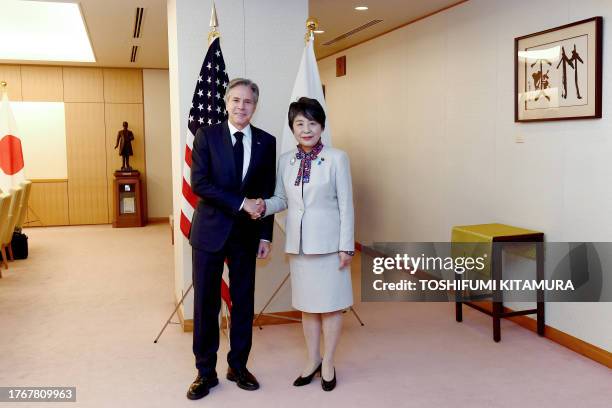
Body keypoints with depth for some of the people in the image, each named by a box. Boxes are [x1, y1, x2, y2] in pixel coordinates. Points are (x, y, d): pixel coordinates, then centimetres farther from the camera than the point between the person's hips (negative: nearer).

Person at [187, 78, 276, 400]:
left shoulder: (266, 142, 4)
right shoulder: (206, 135, -2)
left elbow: (267, 193, 6)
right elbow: (199, 183, -12)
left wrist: (265, 235, 1)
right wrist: (241, 202, -18)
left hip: (247, 233, 2)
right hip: (210, 230, -2)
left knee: (244, 302, 10)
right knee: (206, 303, 4)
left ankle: (238, 366, 26)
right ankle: (206, 371, 19)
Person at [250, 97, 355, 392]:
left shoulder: (337, 158, -8)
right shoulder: (285, 161, 5)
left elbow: (346, 204, -7)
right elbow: (281, 199, 9)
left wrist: (346, 246, -10)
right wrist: (264, 206, -13)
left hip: (328, 242, -4)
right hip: (298, 243, 4)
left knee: (330, 303, 7)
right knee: (306, 303, 14)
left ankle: (328, 363, 23)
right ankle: (313, 359, 30)